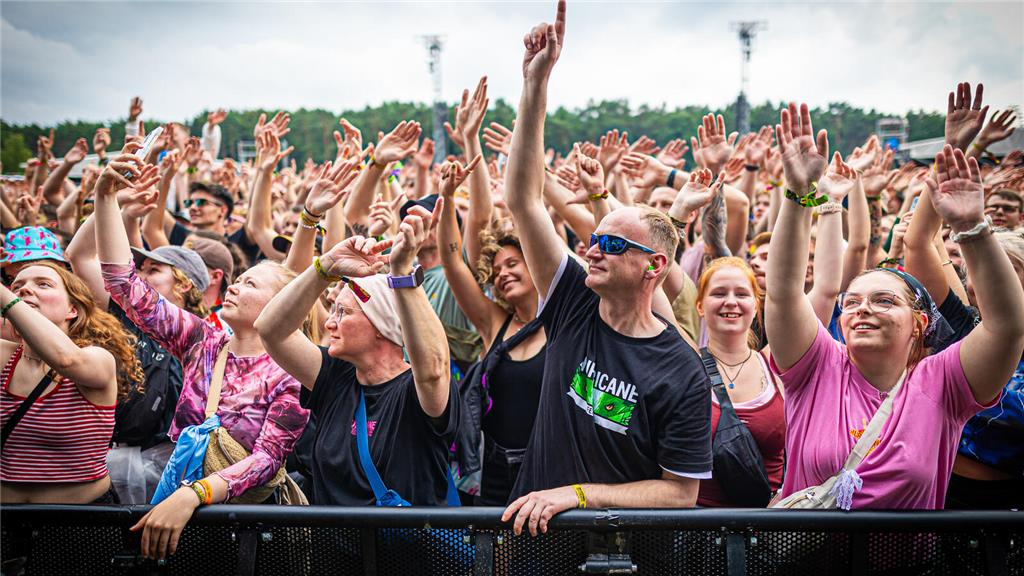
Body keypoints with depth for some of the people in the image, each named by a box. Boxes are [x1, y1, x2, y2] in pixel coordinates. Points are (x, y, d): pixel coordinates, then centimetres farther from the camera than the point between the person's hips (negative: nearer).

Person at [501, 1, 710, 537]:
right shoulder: (576, 309, 0)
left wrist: (577, 494, -17)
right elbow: (522, 200, -3)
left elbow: (681, 493, -8)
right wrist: (536, 82, -7)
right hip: (536, 532, 3)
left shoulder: (682, 375, -10)